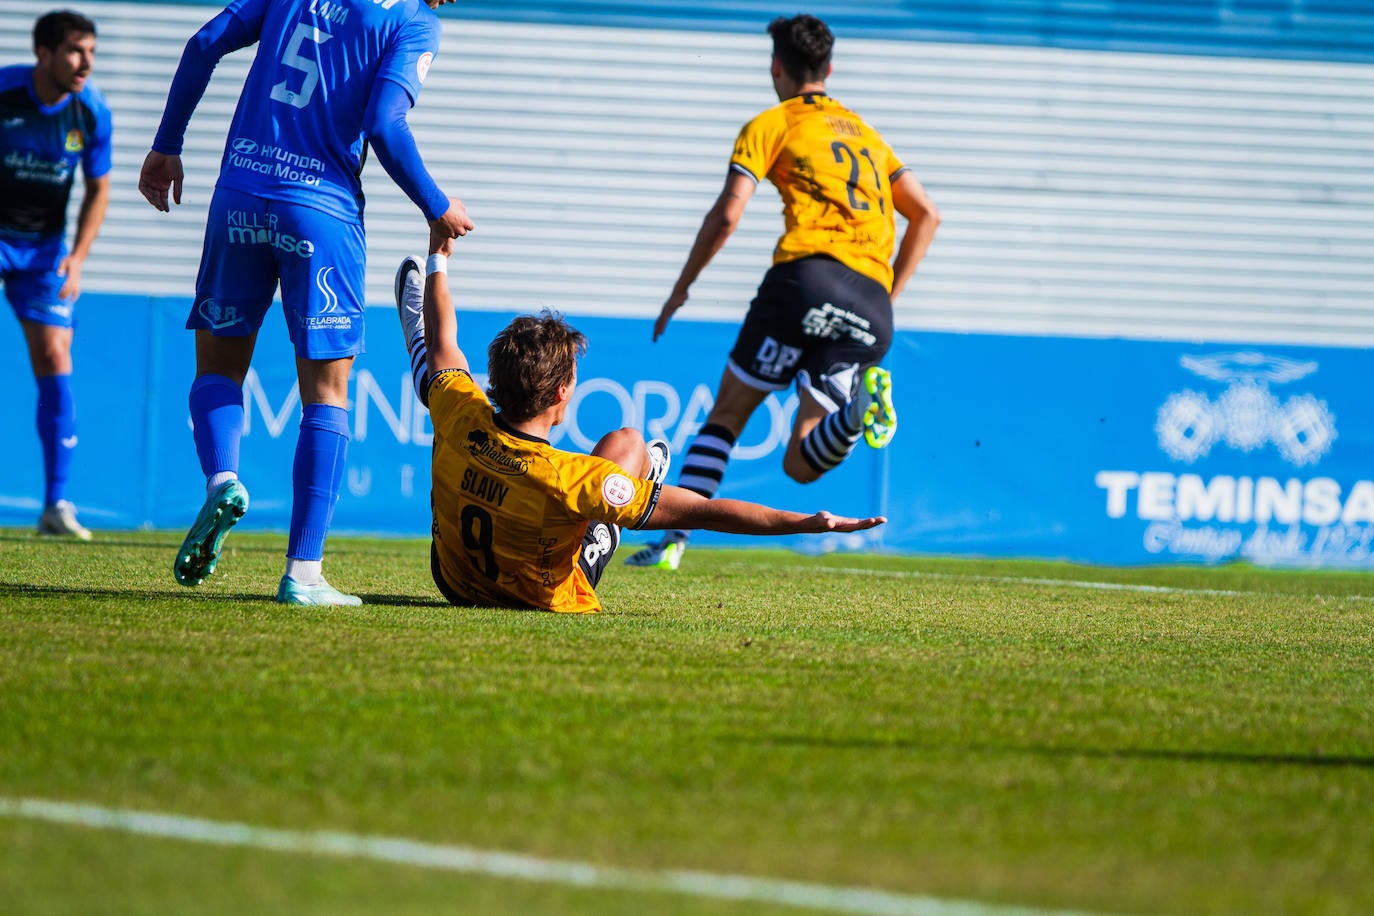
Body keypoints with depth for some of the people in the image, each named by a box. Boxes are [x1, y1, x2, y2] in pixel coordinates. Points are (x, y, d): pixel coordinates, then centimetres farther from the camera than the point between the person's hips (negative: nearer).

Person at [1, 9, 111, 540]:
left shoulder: (92, 111, -10)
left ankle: (56, 504, -1)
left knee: (54, 359, -5)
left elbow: (98, 189, 3)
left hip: (44, 244, 3)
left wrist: (76, 258, -9)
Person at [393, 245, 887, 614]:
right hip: (547, 597, -3)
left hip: (453, 580, 3)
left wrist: (438, 258, 11)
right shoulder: (570, 478, -41)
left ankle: (414, 329, 51)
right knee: (626, 441, 12)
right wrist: (806, 523, -35)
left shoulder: (462, 422, -29)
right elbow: (705, 512, -38)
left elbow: (443, 343, -6)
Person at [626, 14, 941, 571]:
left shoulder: (771, 125, 11)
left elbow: (726, 215, 0)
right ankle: (864, 392, -26)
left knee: (727, 415, 8)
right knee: (800, 464, 3)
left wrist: (680, 290, 10)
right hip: (872, 306, 4)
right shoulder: (864, 133, 28)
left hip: (807, 271, -4)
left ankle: (673, 540, -6)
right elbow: (927, 216, 25)